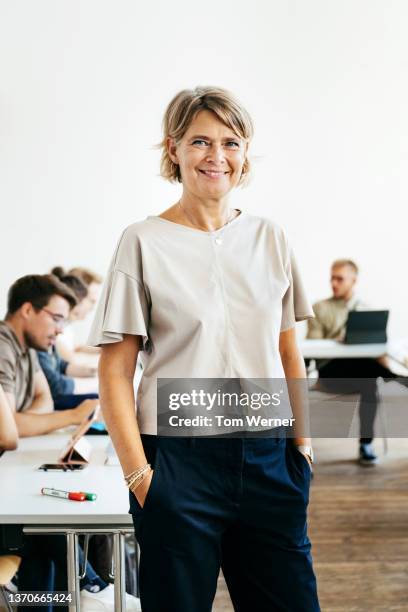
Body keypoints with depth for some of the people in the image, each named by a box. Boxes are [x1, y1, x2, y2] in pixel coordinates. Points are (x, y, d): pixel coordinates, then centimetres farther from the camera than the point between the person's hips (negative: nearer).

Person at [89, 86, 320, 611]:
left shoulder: (268, 238, 9)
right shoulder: (144, 242, -3)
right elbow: (115, 372, -4)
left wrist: (303, 443, 7)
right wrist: (138, 474, -10)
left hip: (268, 459, 4)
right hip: (180, 462, -3)